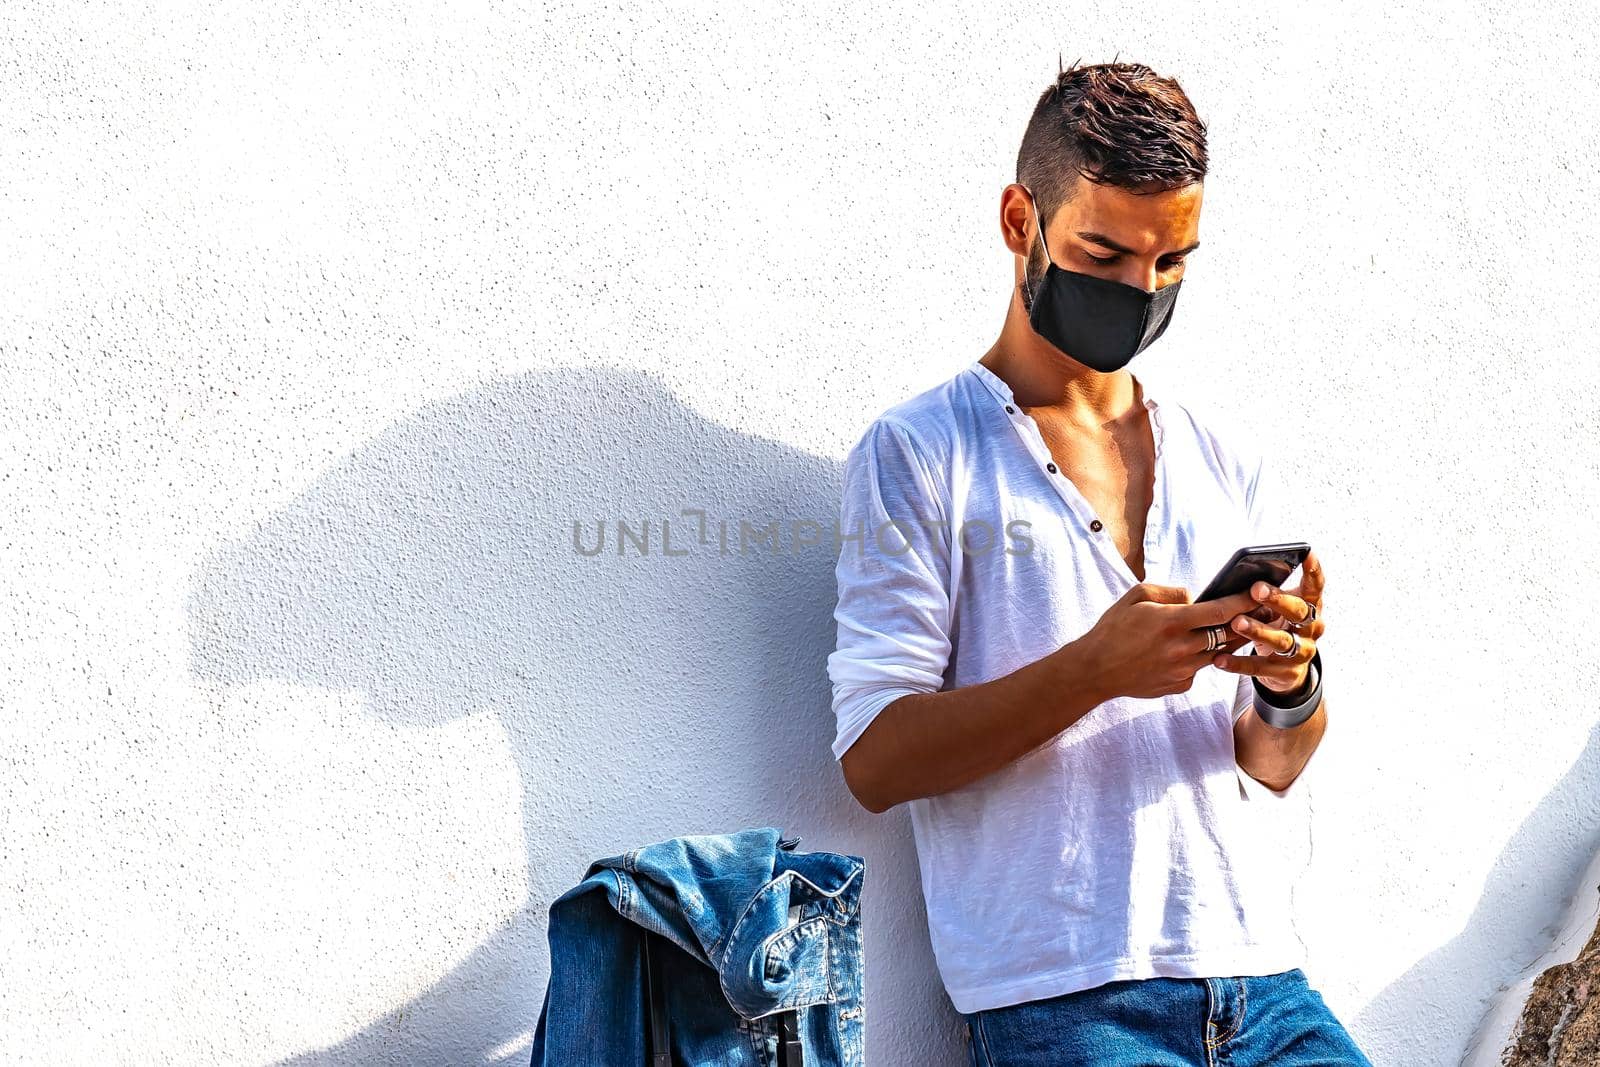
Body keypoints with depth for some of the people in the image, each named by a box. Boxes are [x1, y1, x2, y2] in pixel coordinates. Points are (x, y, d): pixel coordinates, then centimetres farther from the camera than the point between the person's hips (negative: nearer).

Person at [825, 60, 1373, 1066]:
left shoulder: (1232, 462, 15)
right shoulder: (919, 453, 0)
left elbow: (1273, 771, 14)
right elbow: (875, 757, -8)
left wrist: (1291, 684, -8)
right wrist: (1096, 669, -20)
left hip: (1261, 983, 5)